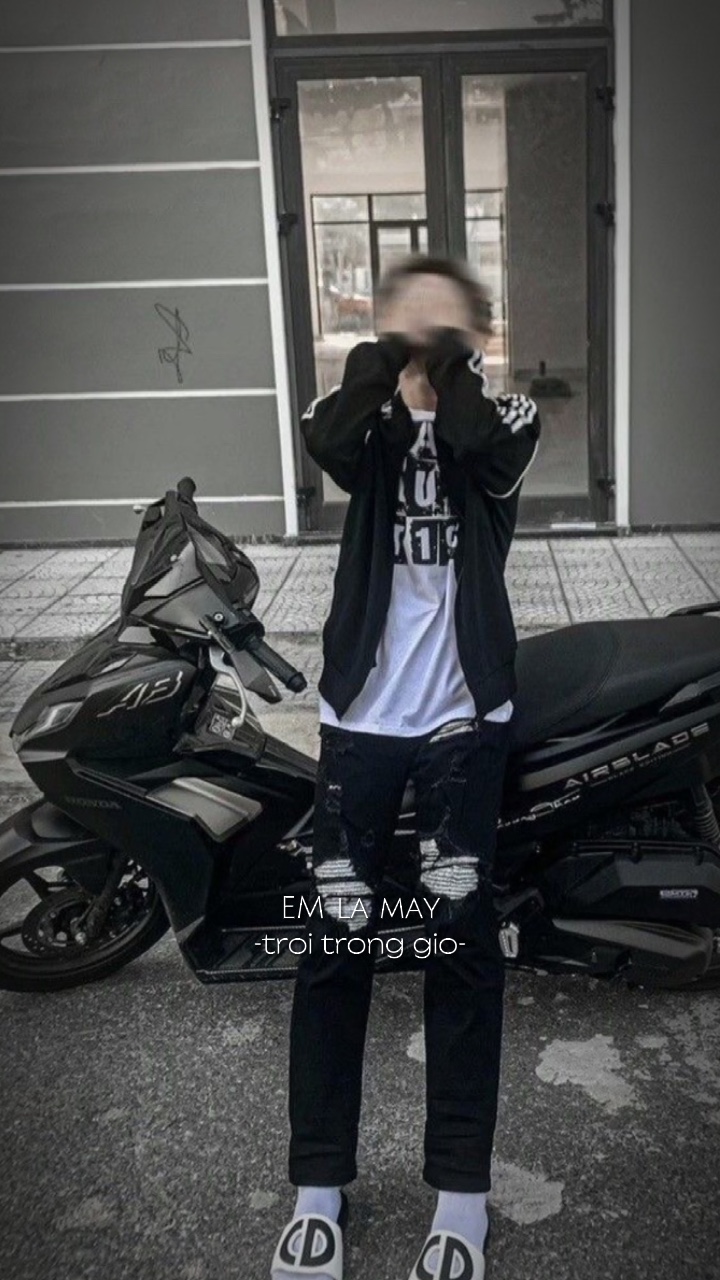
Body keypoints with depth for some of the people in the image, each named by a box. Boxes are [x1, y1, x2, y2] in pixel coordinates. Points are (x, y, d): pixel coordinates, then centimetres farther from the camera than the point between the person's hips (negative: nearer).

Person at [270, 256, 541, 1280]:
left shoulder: (507, 416, 5)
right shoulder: (369, 419, 8)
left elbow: (485, 451, -20)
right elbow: (324, 442, -17)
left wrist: (451, 369, -8)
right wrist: (377, 362, -11)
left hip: (465, 712, -1)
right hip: (362, 710, 2)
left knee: (460, 938, 4)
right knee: (335, 939, 4)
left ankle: (460, 1193, 18)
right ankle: (320, 1187, 18)